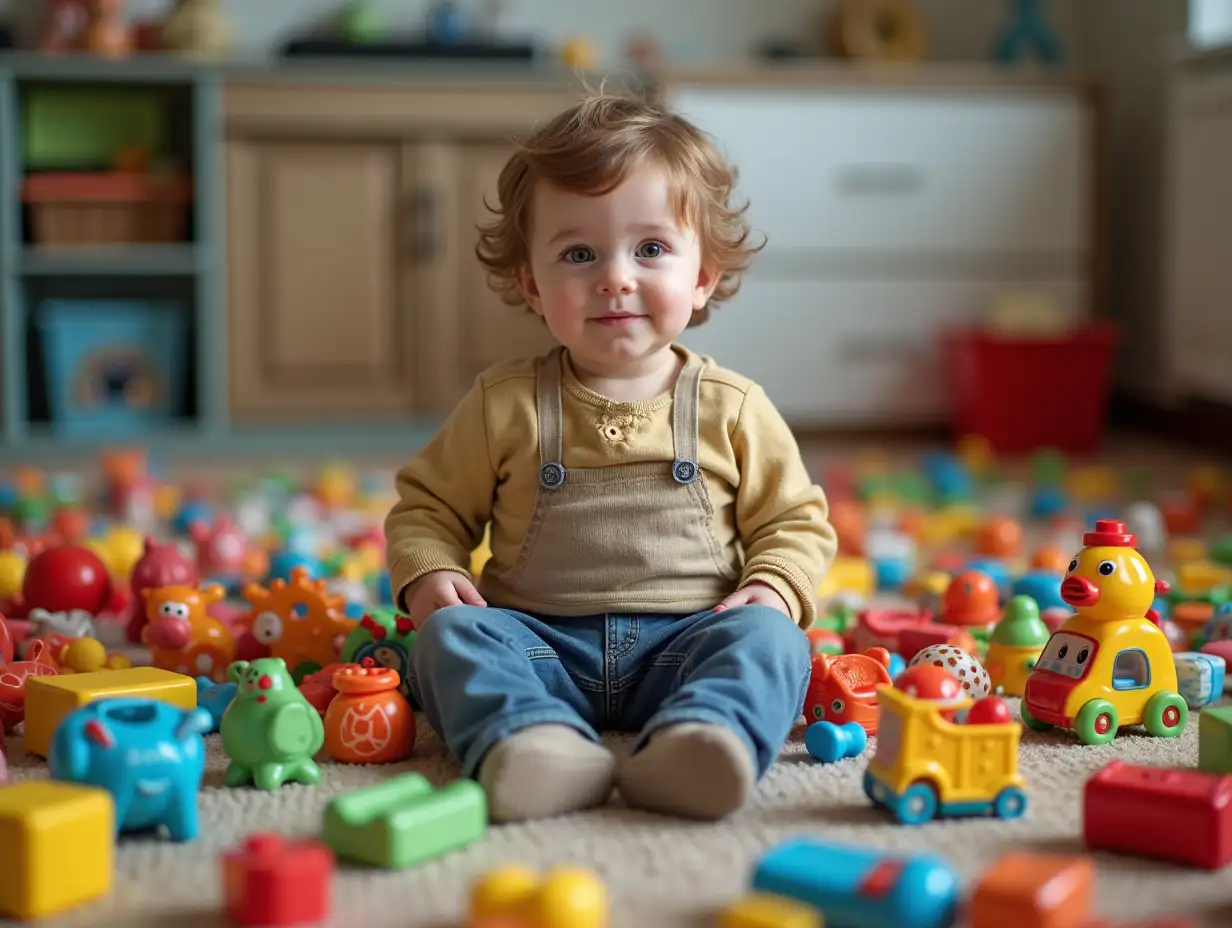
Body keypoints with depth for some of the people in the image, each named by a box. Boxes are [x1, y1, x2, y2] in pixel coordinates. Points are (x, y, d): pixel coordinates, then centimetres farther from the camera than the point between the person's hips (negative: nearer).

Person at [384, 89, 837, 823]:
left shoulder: (732, 410, 5)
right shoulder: (505, 406, 6)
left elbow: (796, 520, 12)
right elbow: (429, 506, 14)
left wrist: (773, 588, -9)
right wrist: (429, 574, -7)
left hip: (685, 640, 0)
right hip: (542, 640, 1)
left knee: (767, 640, -28)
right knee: (451, 636, -25)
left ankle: (693, 747, -56)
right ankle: (532, 744, -52)